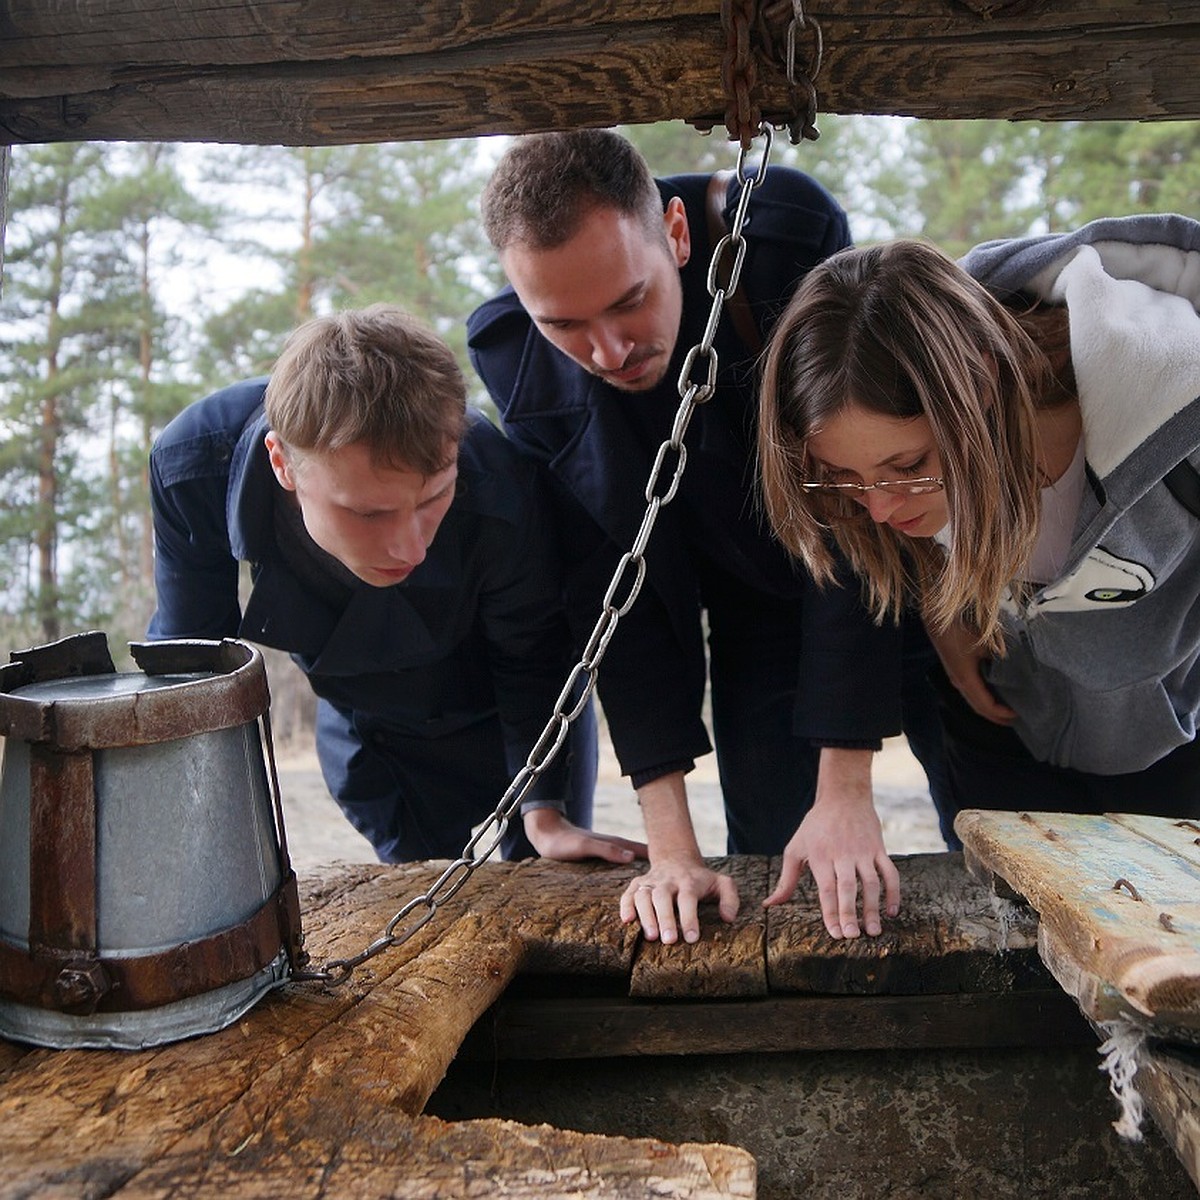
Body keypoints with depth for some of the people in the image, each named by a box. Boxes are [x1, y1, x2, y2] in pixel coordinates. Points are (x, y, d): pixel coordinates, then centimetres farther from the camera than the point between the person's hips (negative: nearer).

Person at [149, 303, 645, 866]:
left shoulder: (497, 496, -42)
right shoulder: (194, 465, -34)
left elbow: (532, 663, -20)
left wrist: (546, 813, -20)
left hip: (499, 715, -1)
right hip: (365, 734, 2)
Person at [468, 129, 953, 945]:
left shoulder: (791, 232, -30)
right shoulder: (518, 359, -21)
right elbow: (612, 591, -17)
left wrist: (845, 788, -27)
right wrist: (671, 847, -21)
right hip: (758, 623, 2)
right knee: (774, 888, -2)